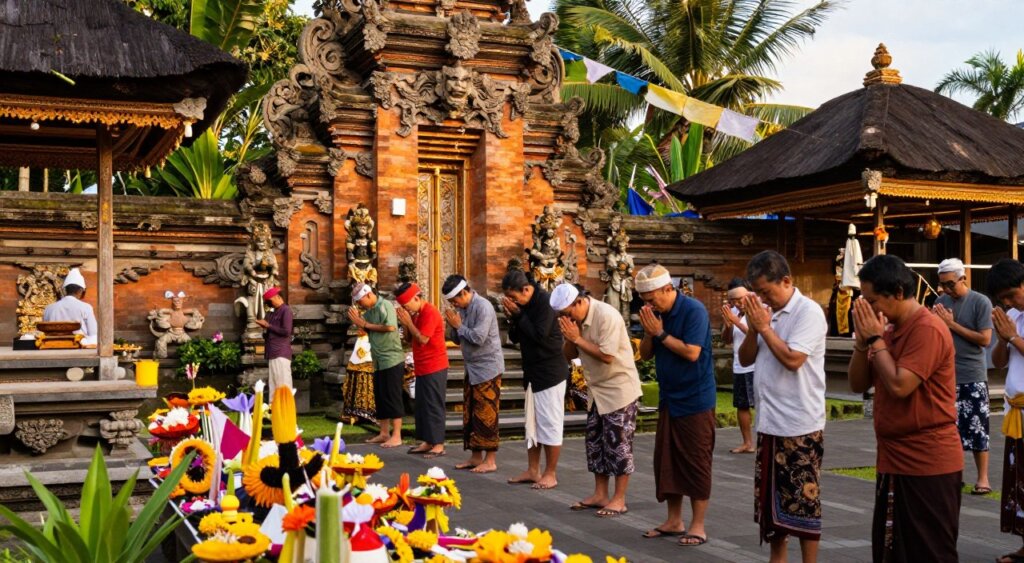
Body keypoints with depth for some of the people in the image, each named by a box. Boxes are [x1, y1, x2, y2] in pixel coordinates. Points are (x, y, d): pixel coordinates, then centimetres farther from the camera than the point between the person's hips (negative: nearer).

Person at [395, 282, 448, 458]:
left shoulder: (430, 313, -16)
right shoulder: (416, 314, 13)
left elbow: (423, 339, -22)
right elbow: (410, 339, 15)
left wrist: (408, 322, -15)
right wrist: (404, 323, 0)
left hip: (434, 368, -10)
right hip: (422, 368, 10)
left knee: (434, 406, -7)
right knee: (422, 405, 11)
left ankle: (439, 445, -4)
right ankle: (427, 442, 17)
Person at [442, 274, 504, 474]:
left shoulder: (483, 307, -16)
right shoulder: (462, 308, 10)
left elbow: (478, 338, -24)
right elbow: (458, 339, 16)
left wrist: (459, 326, -11)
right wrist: (453, 326, -4)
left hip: (487, 368, -9)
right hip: (472, 368, 9)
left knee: (486, 414, -6)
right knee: (470, 414, 10)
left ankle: (490, 461, -1)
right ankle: (476, 457, 18)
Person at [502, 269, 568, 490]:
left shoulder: (545, 301, -17)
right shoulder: (521, 305, 7)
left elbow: (539, 334, -24)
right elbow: (515, 337, 11)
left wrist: (518, 315, -18)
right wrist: (512, 318, -7)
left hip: (550, 372, -9)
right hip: (533, 372, 9)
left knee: (550, 424, -3)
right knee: (532, 423, 13)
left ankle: (550, 474, 4)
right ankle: (532, 470, 22)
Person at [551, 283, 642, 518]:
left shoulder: (607, 316, -23)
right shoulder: (573, 318, 2)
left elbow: (607, 356, -27)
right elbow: (569, 355, 6)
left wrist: (577, 338, -23)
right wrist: (569, 339, -14)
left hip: (619, 388, -8)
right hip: (597, 389, 8)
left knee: (618, 444, -3)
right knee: (595, 442, 12)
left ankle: (619, 499, 5)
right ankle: (600, 495, 21)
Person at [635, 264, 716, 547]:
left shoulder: (694, 311, -15)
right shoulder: (655, 313, 6)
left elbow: (691, 352, -23)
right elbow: (645, 354, 9)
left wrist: (660, 333, -19)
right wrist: (649, 332, -9)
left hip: (695, 399, -7)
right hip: (668, 398, 7)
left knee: (696, 463, -1)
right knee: (666, 460, 9)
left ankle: (698, 526, 7)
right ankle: (674, 520, 20)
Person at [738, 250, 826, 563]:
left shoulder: (809, 312, -13)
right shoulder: (765, 312, 9)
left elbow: (792, 360, -23)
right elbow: (745, 359, 9)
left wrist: (765, 327, -14)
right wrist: (753, 328, -6)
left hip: (800, 425, -8)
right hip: (769, 422, 8)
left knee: (802, 501, 0)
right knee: (771, 497, 15)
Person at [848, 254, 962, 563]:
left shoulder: (927, 329, -17)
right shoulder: (889, 330, 11)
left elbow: (899, 385, -25)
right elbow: (858, 384, 10)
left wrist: (875, 338, -15)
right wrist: (862, 340, -4)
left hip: (928, 464, -9)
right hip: (895, 461, 9)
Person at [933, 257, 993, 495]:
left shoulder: (981, 302, -7)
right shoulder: (941, 302, 8)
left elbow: (985, 339, -13)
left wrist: (952, 324, -13)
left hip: (973, 377, -4)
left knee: (977, 428, -1)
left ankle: (983, 478, 8)